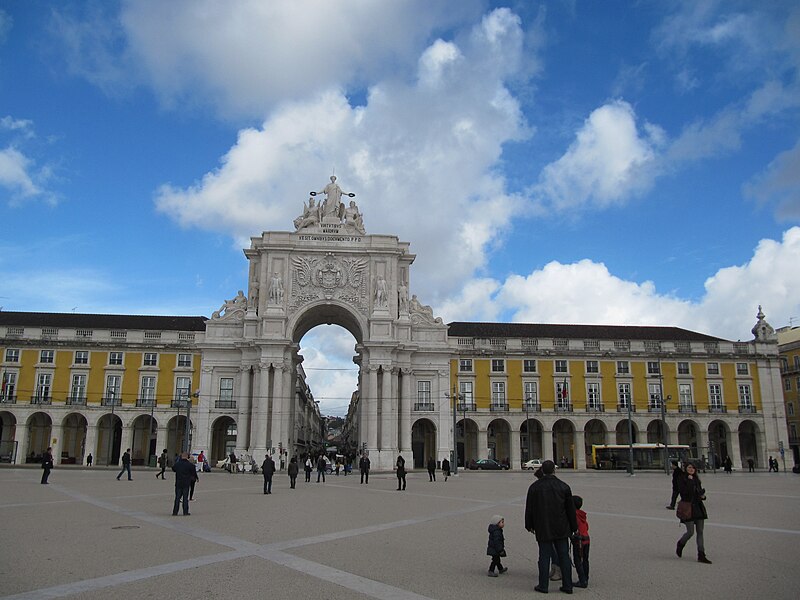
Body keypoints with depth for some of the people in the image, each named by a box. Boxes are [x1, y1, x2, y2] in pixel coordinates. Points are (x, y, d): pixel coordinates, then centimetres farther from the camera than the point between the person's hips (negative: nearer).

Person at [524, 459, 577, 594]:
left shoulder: (534, 487, -3)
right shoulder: (564, 487, -2)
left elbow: (529, 509, 3)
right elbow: (571, 509, 3)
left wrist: (530, 526, 14)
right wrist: (574, 527, 12)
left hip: (543, 529, -1)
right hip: (561, 529, 1)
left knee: (544, 556, 4)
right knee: (564, 556, 8)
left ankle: (543, 585, 8)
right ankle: (567, 585, 13)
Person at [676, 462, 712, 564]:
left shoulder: (696, 479, 11)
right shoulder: (683, 479, -8)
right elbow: (683, 493, -19)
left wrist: (703, 496, 2)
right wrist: (689, 481, -20)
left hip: (698, 507, 6)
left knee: (700, 532, 5)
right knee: (690, 532, -6)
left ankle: (701, 556, 8)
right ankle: (680, 544, 24)